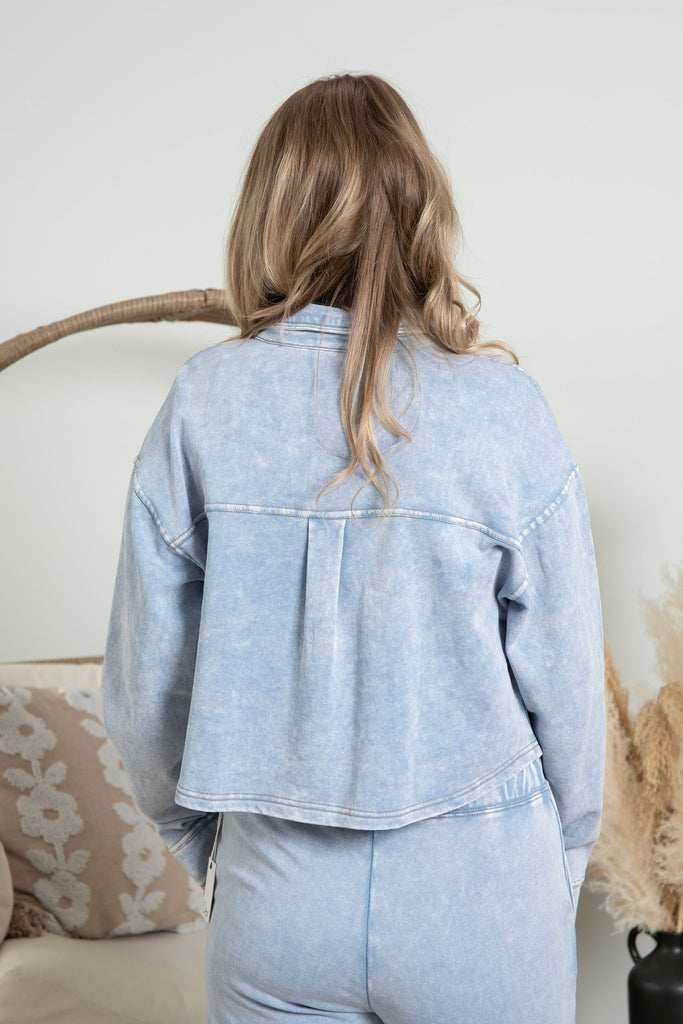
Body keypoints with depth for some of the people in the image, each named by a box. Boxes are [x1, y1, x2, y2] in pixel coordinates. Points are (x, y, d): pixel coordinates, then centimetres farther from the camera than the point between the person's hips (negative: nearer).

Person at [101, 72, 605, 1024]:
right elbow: (565, 684, -6)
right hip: (480, 899, 0)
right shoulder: (505, 406, -13)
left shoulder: (202, 401, -9)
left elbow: (145, 678, -3)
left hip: (274, 900, 1)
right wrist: (564, 861, 11)